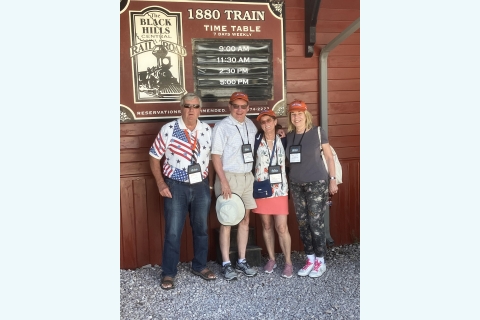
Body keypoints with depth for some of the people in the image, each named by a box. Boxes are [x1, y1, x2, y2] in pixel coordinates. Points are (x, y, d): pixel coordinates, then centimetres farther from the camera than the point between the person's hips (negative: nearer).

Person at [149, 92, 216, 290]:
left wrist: (210, 184, 8)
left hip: (201, 186, 3)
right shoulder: (168, 129, -9)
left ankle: (200, 266, 32)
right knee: (173, 232, 3)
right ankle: (168, 273, 19)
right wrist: (161, 184, -8)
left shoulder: (207, 130, 1)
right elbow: (154, 157, -2)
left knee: (201, 229, 14)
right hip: (176, 186, -3)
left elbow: (210, 159, 9)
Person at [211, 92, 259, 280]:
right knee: (227, 221, 0)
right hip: (229, 177, -6)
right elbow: (215, 156, -11)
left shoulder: (251, 125, 9)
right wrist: (224, 181, -17)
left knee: (245, 219, 10)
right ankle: (226, 264, 10)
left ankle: (242, 261, 21)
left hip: (247, 177, 6)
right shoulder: (222, 126, -9)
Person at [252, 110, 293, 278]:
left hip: (279, 189, -1)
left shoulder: (283, 141, 3)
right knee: (266, 226, 10)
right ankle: (271, 259, 25)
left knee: (282, 227, -3)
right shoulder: (256, 139, 0)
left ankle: (288, 262, 11)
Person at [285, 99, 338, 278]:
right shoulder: (288, 136, 6)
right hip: (296, 185, 5)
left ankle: (320, 261, 12)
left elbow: (329, 157, -1)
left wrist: (333, 179, -4)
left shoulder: (318, 132, -5)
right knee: (302, 223, 8)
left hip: (317, 183, -5)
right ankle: (310, 259, 21)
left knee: (316, 222, -3)